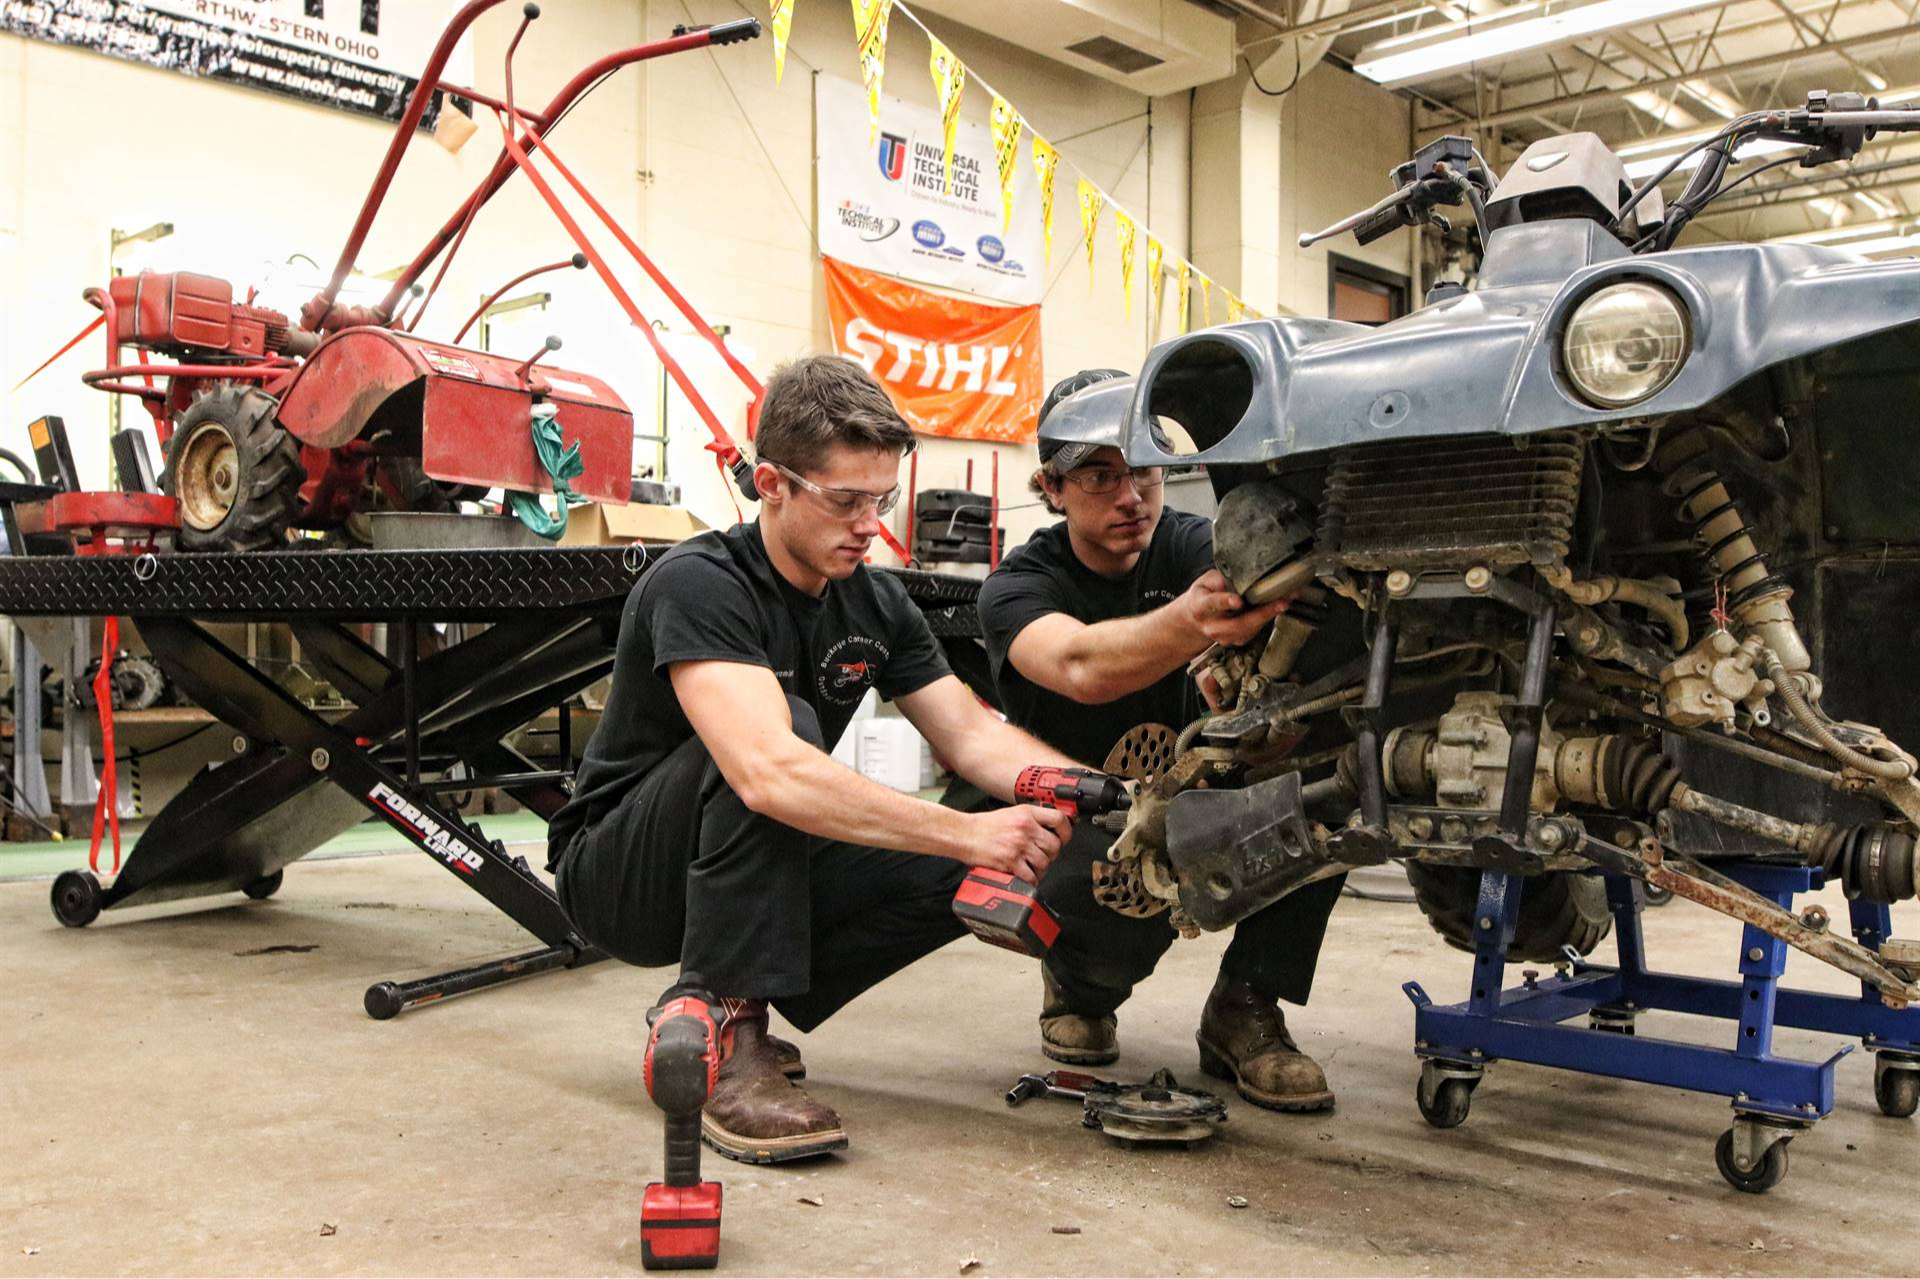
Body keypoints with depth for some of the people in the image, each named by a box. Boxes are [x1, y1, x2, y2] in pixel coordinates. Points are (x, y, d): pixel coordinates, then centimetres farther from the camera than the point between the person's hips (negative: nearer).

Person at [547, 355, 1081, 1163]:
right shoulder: (698, 584, -25)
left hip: (765, 869, 7)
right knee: (784, 728, -33)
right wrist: (966, 833, -43)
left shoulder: (876, 603, -1)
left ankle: (713, 1005, 0)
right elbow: (768, 773, -40)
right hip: (620, 875, -7)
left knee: (971, 875, -15)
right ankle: (723, 1043, -27)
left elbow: (973, 734, -5)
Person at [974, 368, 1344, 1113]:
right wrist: (1191, 620, -62)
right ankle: (1078, 981, 3)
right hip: (1078, 826, -3)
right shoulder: (1018, 587, -17)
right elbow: (1080, 668, -41)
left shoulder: (1189, 545, -7)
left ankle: (1243, 1010, -9)